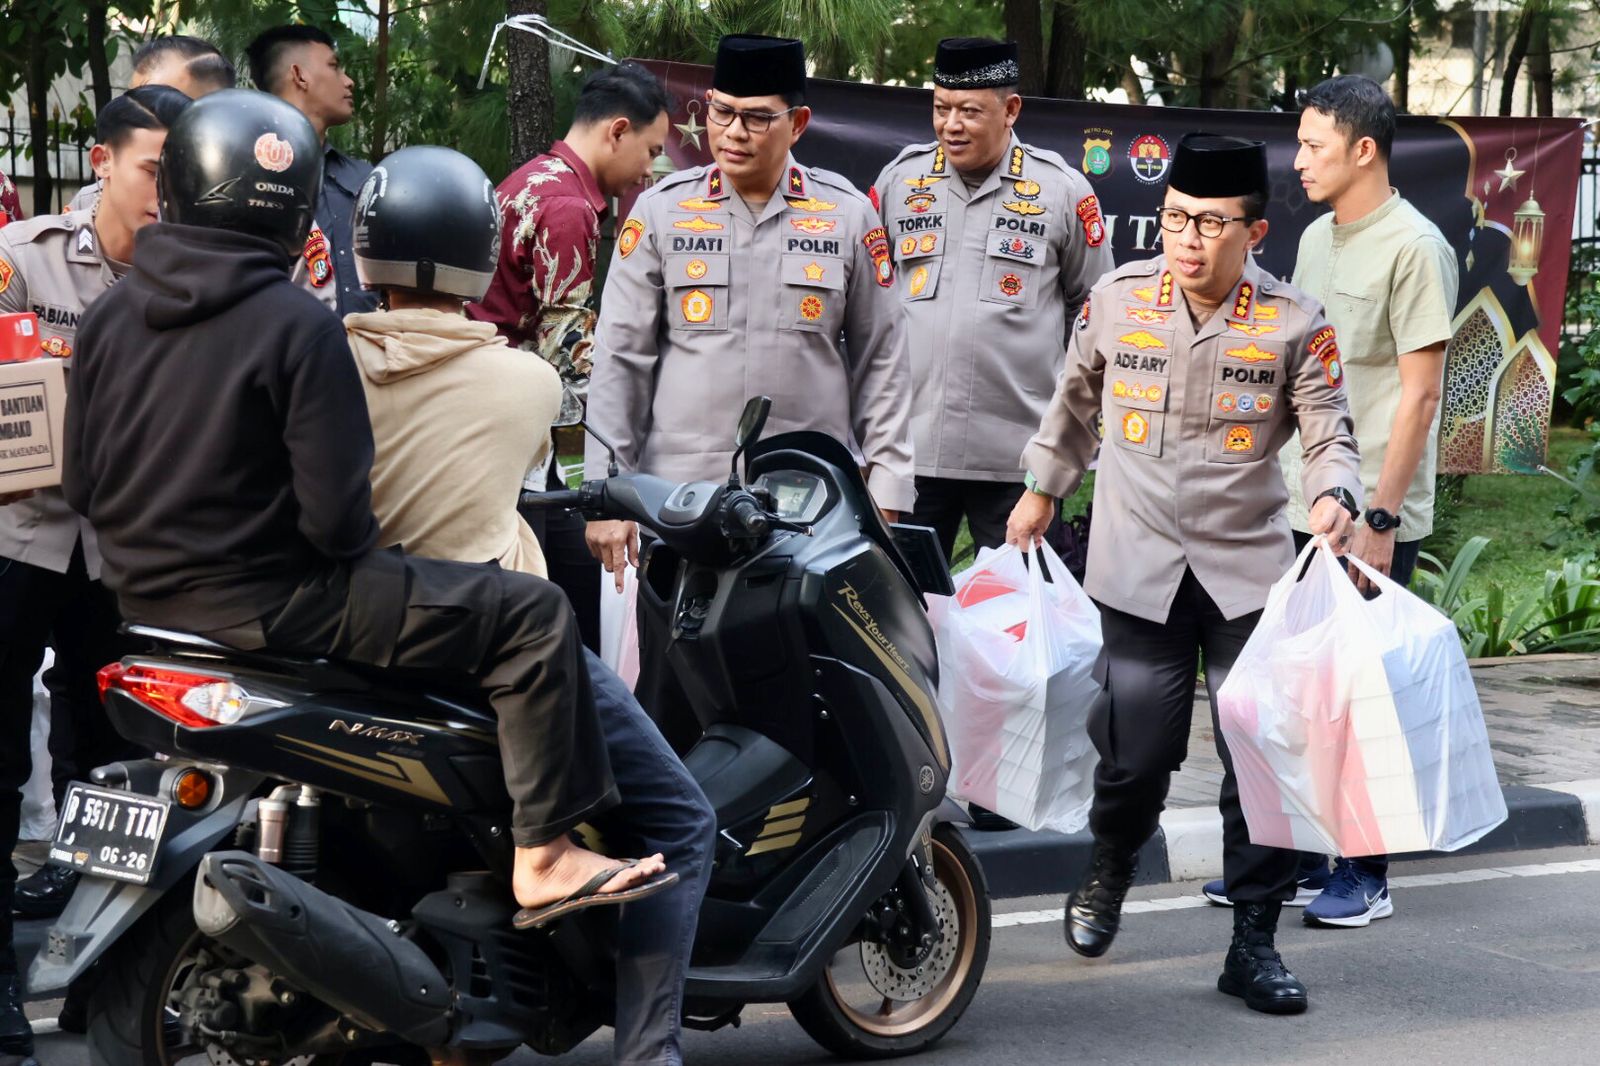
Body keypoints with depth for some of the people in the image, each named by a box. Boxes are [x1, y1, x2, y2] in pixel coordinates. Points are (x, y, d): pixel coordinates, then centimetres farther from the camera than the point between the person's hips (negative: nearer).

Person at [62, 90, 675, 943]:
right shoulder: (298, 327, -16)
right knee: (531, 615, -5)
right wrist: (351, 546, 3)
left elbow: (81, 486, 9)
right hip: (269, 606, -8)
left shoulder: (109, 319, 4)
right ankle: (544, 859, -8)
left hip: (147, 594, 8)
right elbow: (336, 513, -18)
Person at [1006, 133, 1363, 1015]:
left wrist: (1333, 496, -22)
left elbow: (1328, 435, -2)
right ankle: (1108, 868, 33)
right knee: (1137, 750, -1)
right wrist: (1042, 488, 24)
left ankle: (1253, 943, 9)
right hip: (1139, 569, 0)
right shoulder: (1116, 299, 0)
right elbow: (1075, 401, 17)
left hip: (1250, 568, 0)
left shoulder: (1297, 324, -4)